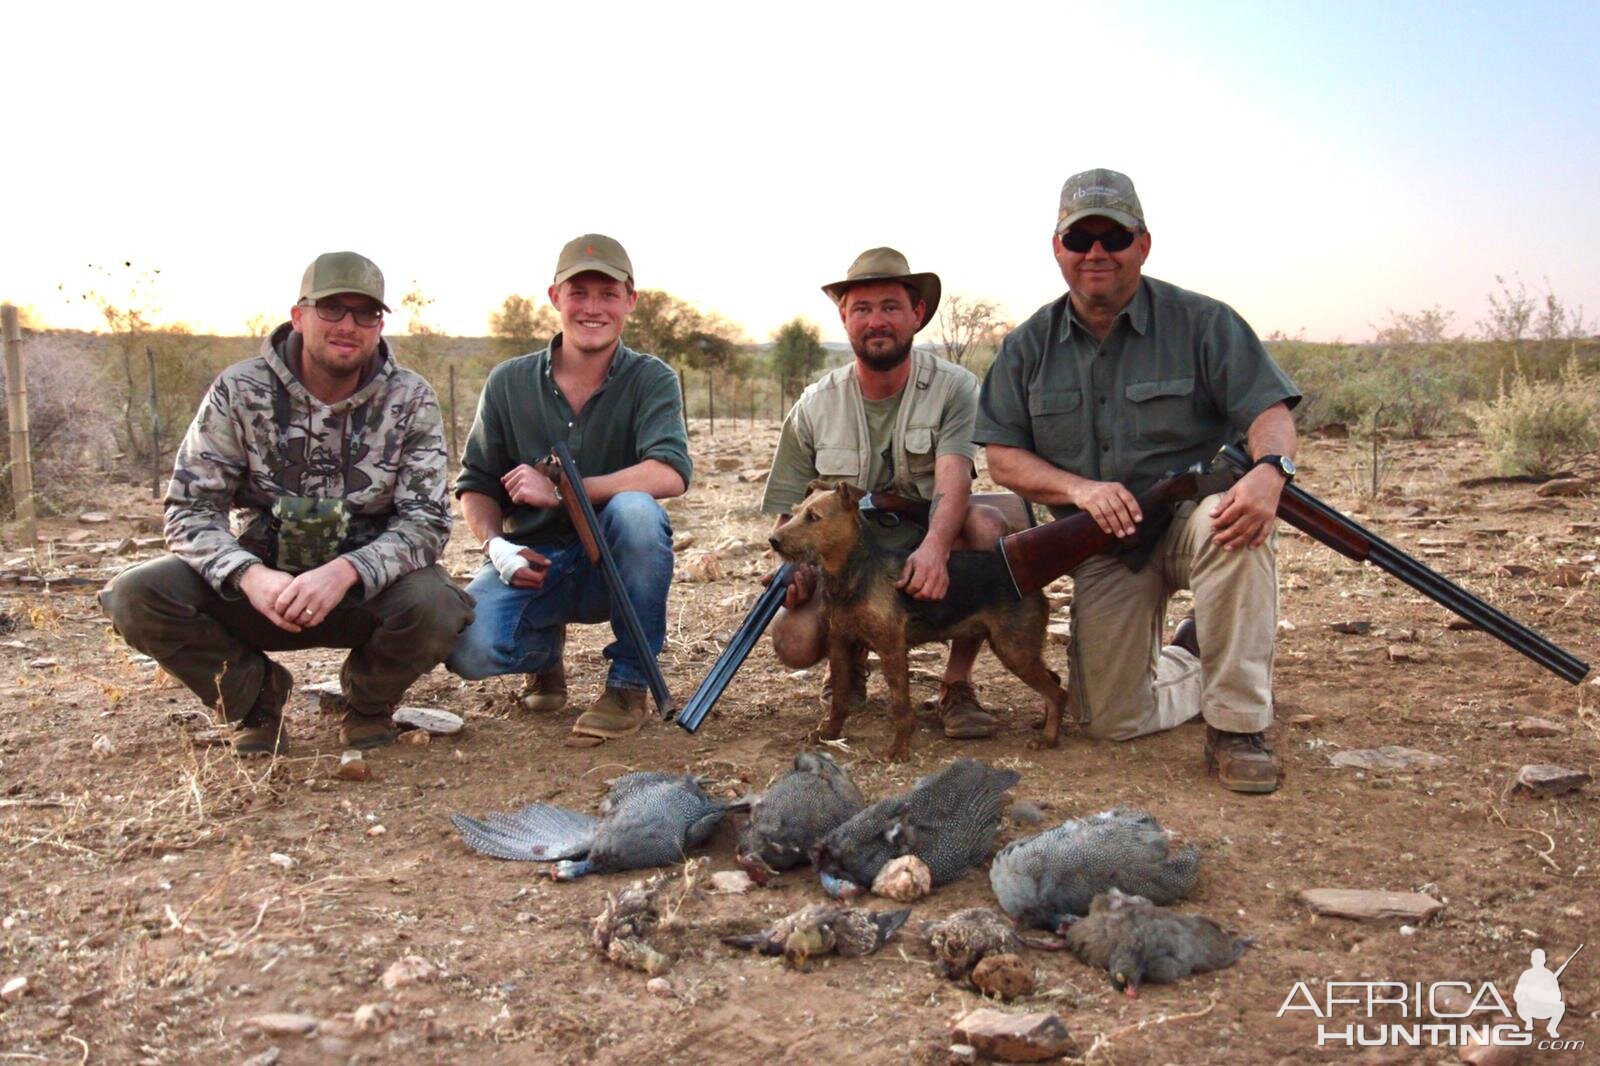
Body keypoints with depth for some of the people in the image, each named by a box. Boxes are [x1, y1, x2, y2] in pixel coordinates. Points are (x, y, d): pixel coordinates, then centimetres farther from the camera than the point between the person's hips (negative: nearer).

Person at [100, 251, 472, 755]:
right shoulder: (240, 391, -6)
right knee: (137, 595, -23)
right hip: (264, 580, 1)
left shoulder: (411, 400, -7)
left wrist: (345, 572, -32)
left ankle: (369, 700, 3)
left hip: (367, 586, -1)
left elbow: (426, 522, -13)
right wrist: (249, 576, -30)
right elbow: (190, 509, -9)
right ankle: (256, 695, 5)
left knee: (434, 605, -33)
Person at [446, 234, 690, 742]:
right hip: (532, 561, 2)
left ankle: (628, 683, -16)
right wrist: (496, 544, -14)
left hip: (614, 563, -1)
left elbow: (670, 474, -25)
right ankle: (547, 651, 13)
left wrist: (559, 490, -26)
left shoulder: (651, 380, -7)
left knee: (634, 507, -35)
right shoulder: (509, 382, 1)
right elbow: (476, 485, 7)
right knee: (468, 650, -27)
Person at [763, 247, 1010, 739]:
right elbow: (790, 515, 2)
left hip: (931, 560, -1)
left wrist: (934, 547, -46)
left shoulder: (953, 387, -7)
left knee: (988, 524, -33)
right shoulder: (814, 407, 0)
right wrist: (795, 567, -21)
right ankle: (852, 652, 13)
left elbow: (953, 479, -25)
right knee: (793, 640, -27)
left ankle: (958, 682, -15)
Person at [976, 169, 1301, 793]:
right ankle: (1201, 665, 33)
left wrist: (1270, 469, -38)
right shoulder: (1028, 348, 1)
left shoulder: (1200, 322, -7)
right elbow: (1004, 459, -2)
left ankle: (1237, 728, -23)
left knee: (1239, 534, -40)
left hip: (1194, 510, -2)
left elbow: (1269, 410, -14)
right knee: (1112, 719, -1)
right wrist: (1079, 488, -21)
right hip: (1103, 539, 3)